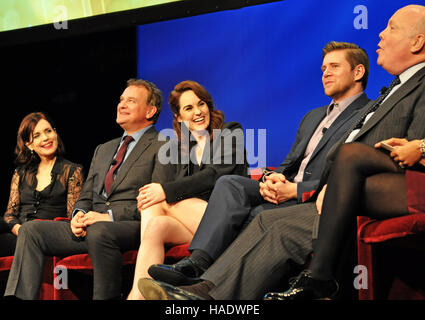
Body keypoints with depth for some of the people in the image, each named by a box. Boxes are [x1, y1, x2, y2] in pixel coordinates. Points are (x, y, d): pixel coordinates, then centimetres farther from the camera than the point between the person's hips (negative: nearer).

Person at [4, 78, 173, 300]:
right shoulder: (103, 149, 28)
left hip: (132, 226, -7)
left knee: (99, 232, -39)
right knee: (30, 230, -10)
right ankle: (19, 297, -18)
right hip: (90, 227, 7)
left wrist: (110, 215, -16)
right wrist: (80, 214, -1)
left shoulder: (162, 148, 3)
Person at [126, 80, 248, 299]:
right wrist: (150, 196, -12)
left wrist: (166, 191, -17)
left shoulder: (230, 133, 6)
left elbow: (214, 175, -10)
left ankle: (137, 293, -32)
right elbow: (181, 186, 13)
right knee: (155, 226, -27)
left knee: (158, 203, -23)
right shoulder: (183, 148, 23)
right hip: (193, 221, 5)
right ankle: (138, 294, -39)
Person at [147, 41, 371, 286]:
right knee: (230, 183, -19)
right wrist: (272, 178, -1)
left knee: (258, 215, -32)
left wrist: (294, 190, -18)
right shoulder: (313, 117, 29)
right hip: (285, 191, 7)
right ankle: (198, 261, -34)